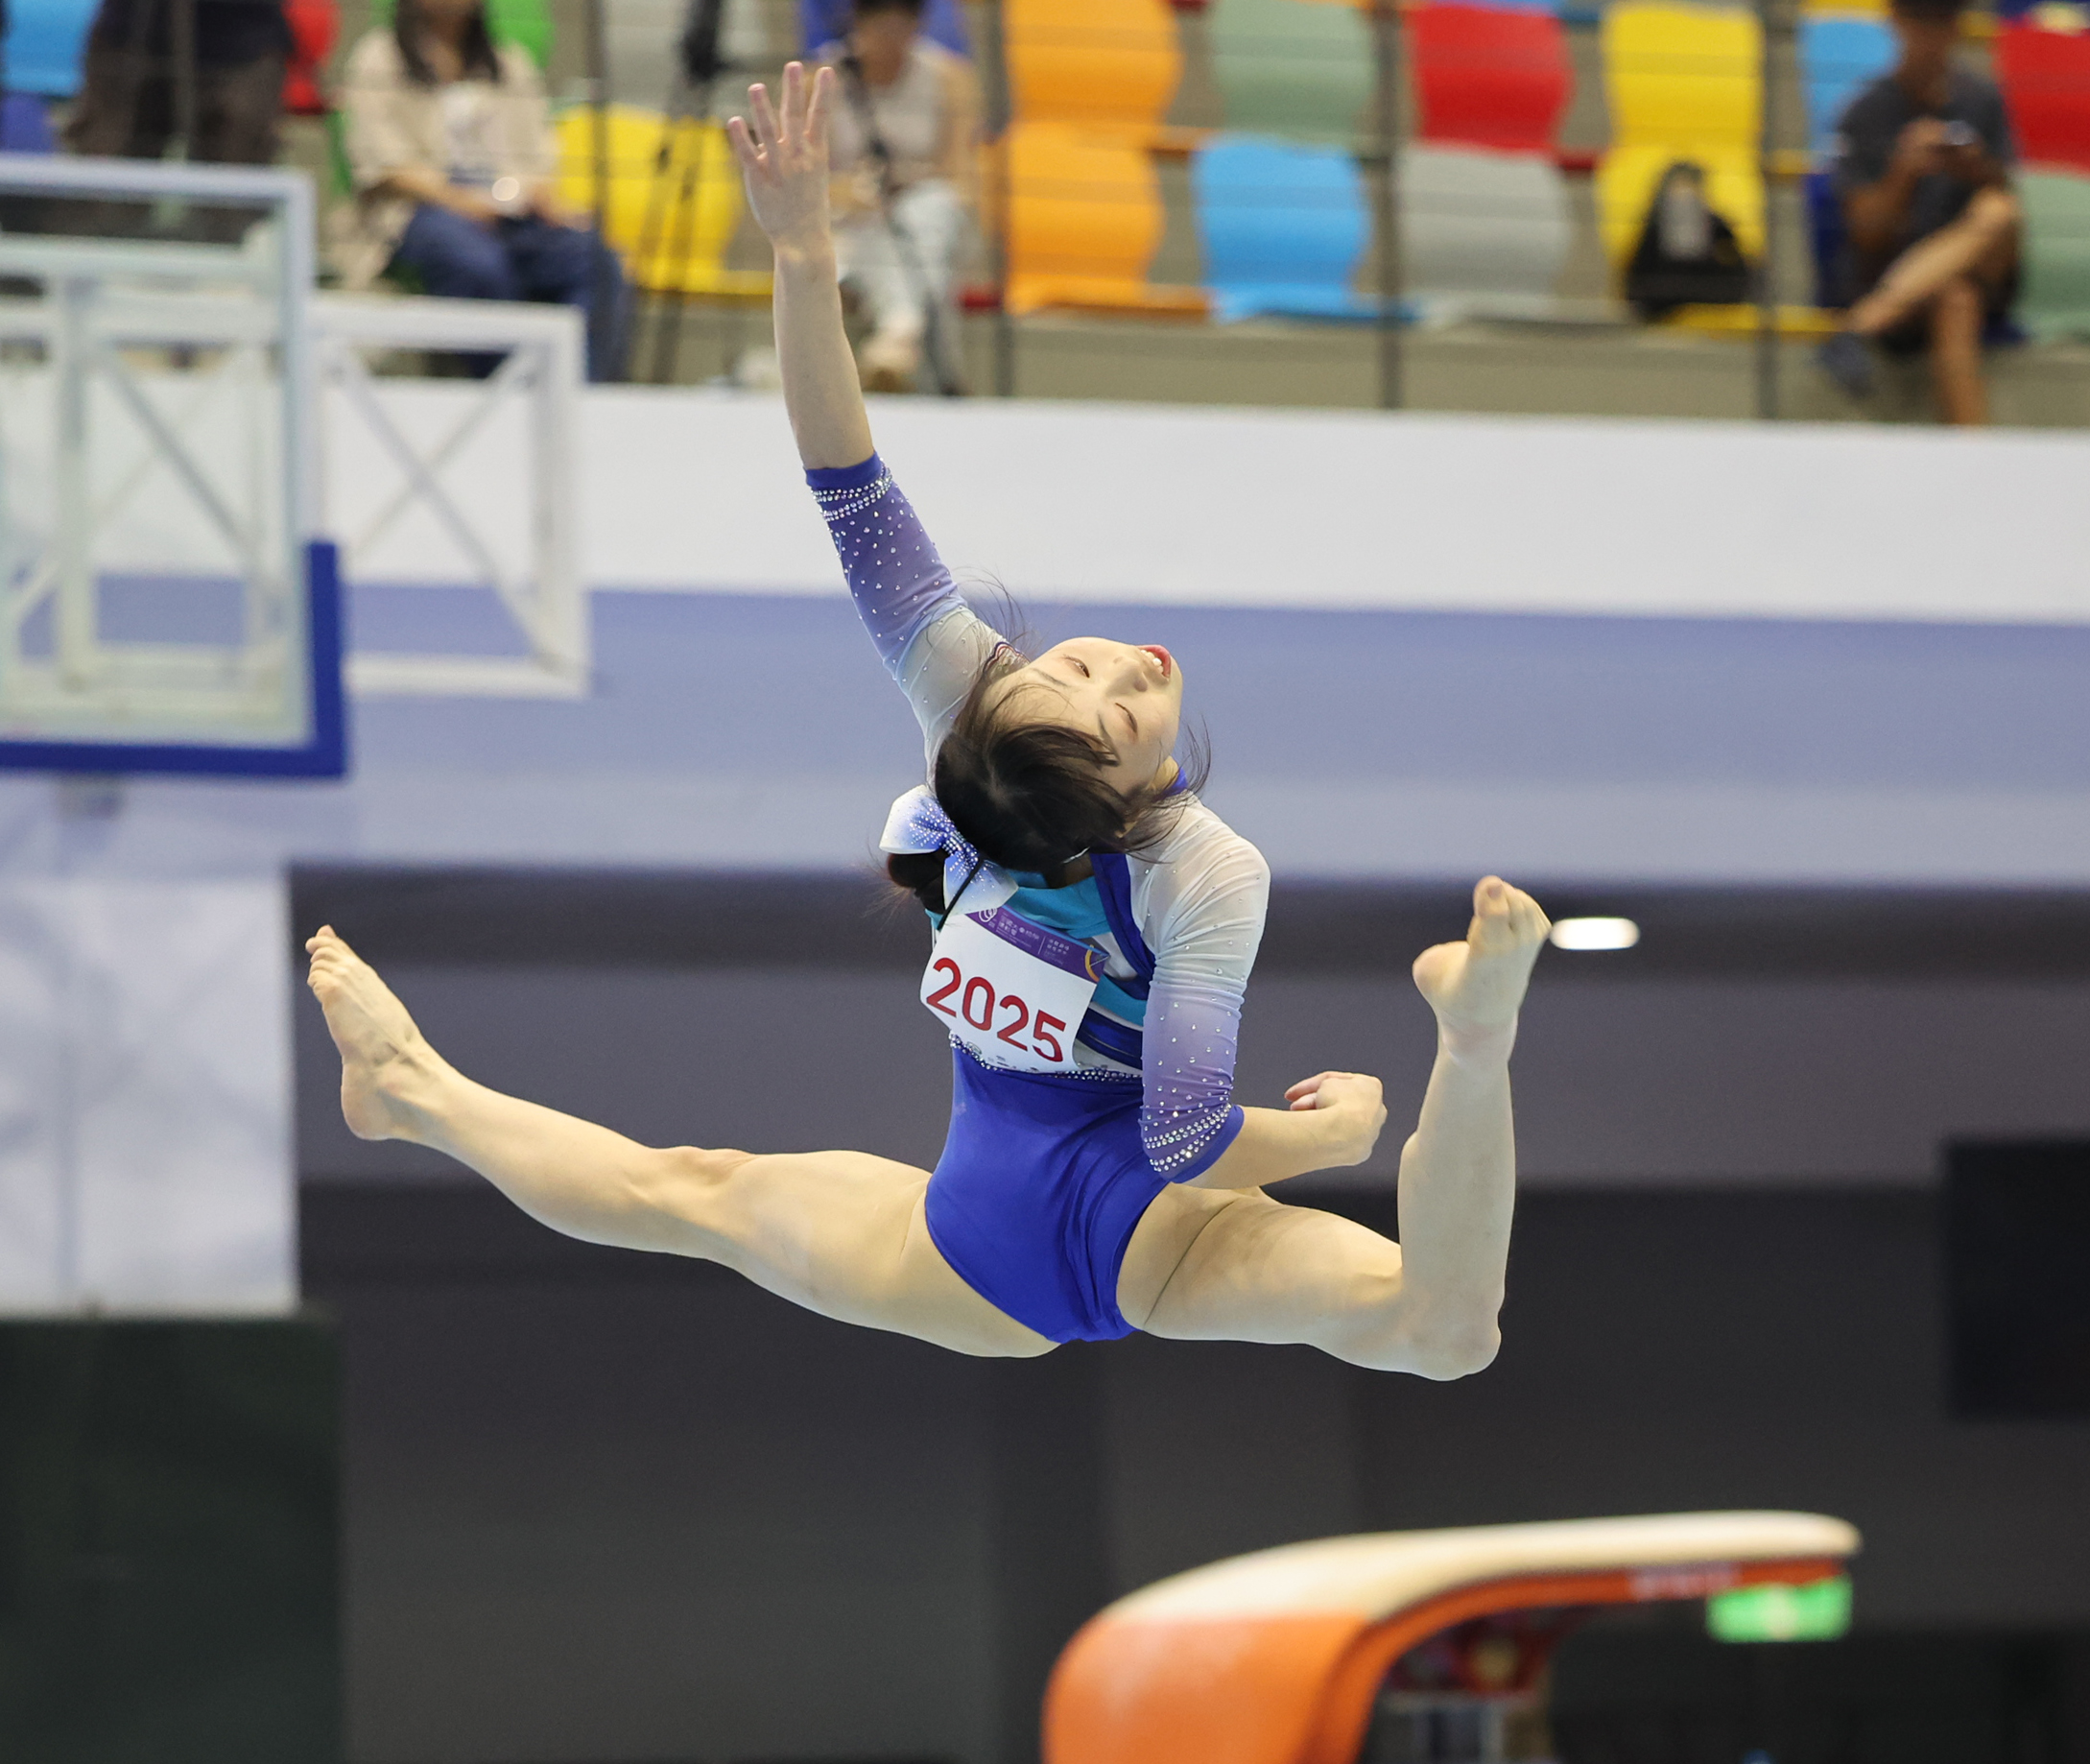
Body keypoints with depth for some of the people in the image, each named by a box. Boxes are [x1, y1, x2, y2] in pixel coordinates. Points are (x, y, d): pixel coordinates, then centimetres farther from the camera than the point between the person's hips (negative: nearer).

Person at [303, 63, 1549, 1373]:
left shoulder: (971, 706, -13)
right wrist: (1324, 1130, -11)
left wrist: (805, 257, -22)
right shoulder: (1212, 876, -24)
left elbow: (857, 503, -19)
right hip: (1138, 1243, -6)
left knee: (696, 1193, 31)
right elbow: (1184, 1141, -28)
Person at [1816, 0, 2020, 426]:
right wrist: (1904, 172, -26)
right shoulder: (1867, 115, -3)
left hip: (1982, 278, 3)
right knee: (1954, 300, -39)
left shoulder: (1981, 101, 8)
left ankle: (1859, 330, -43)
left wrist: (1977, 171, -15)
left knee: (1999, 214, -32)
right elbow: (1868, 236, -7)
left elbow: (2001, 194, 9)